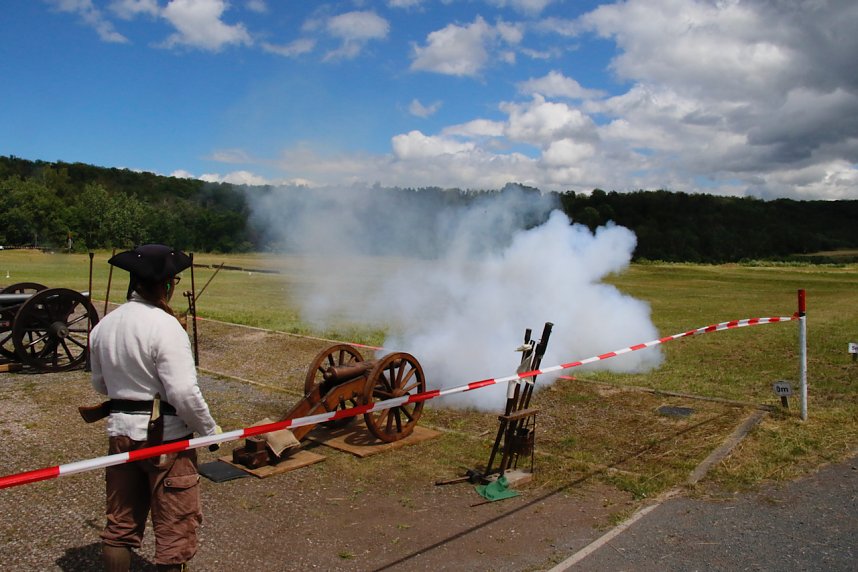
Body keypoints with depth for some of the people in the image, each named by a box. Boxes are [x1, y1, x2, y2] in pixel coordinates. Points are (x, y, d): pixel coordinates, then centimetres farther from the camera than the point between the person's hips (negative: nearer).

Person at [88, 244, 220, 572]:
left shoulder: (104, 325, 2)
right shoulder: (165, 327, -20)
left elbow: (100, 384, 13)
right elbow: (184, 393, -22)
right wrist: (209, 429, -9)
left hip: (120, 430, 7)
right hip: (165, 434, -7)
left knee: (121, 524, 21)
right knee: (175, 528, 8)